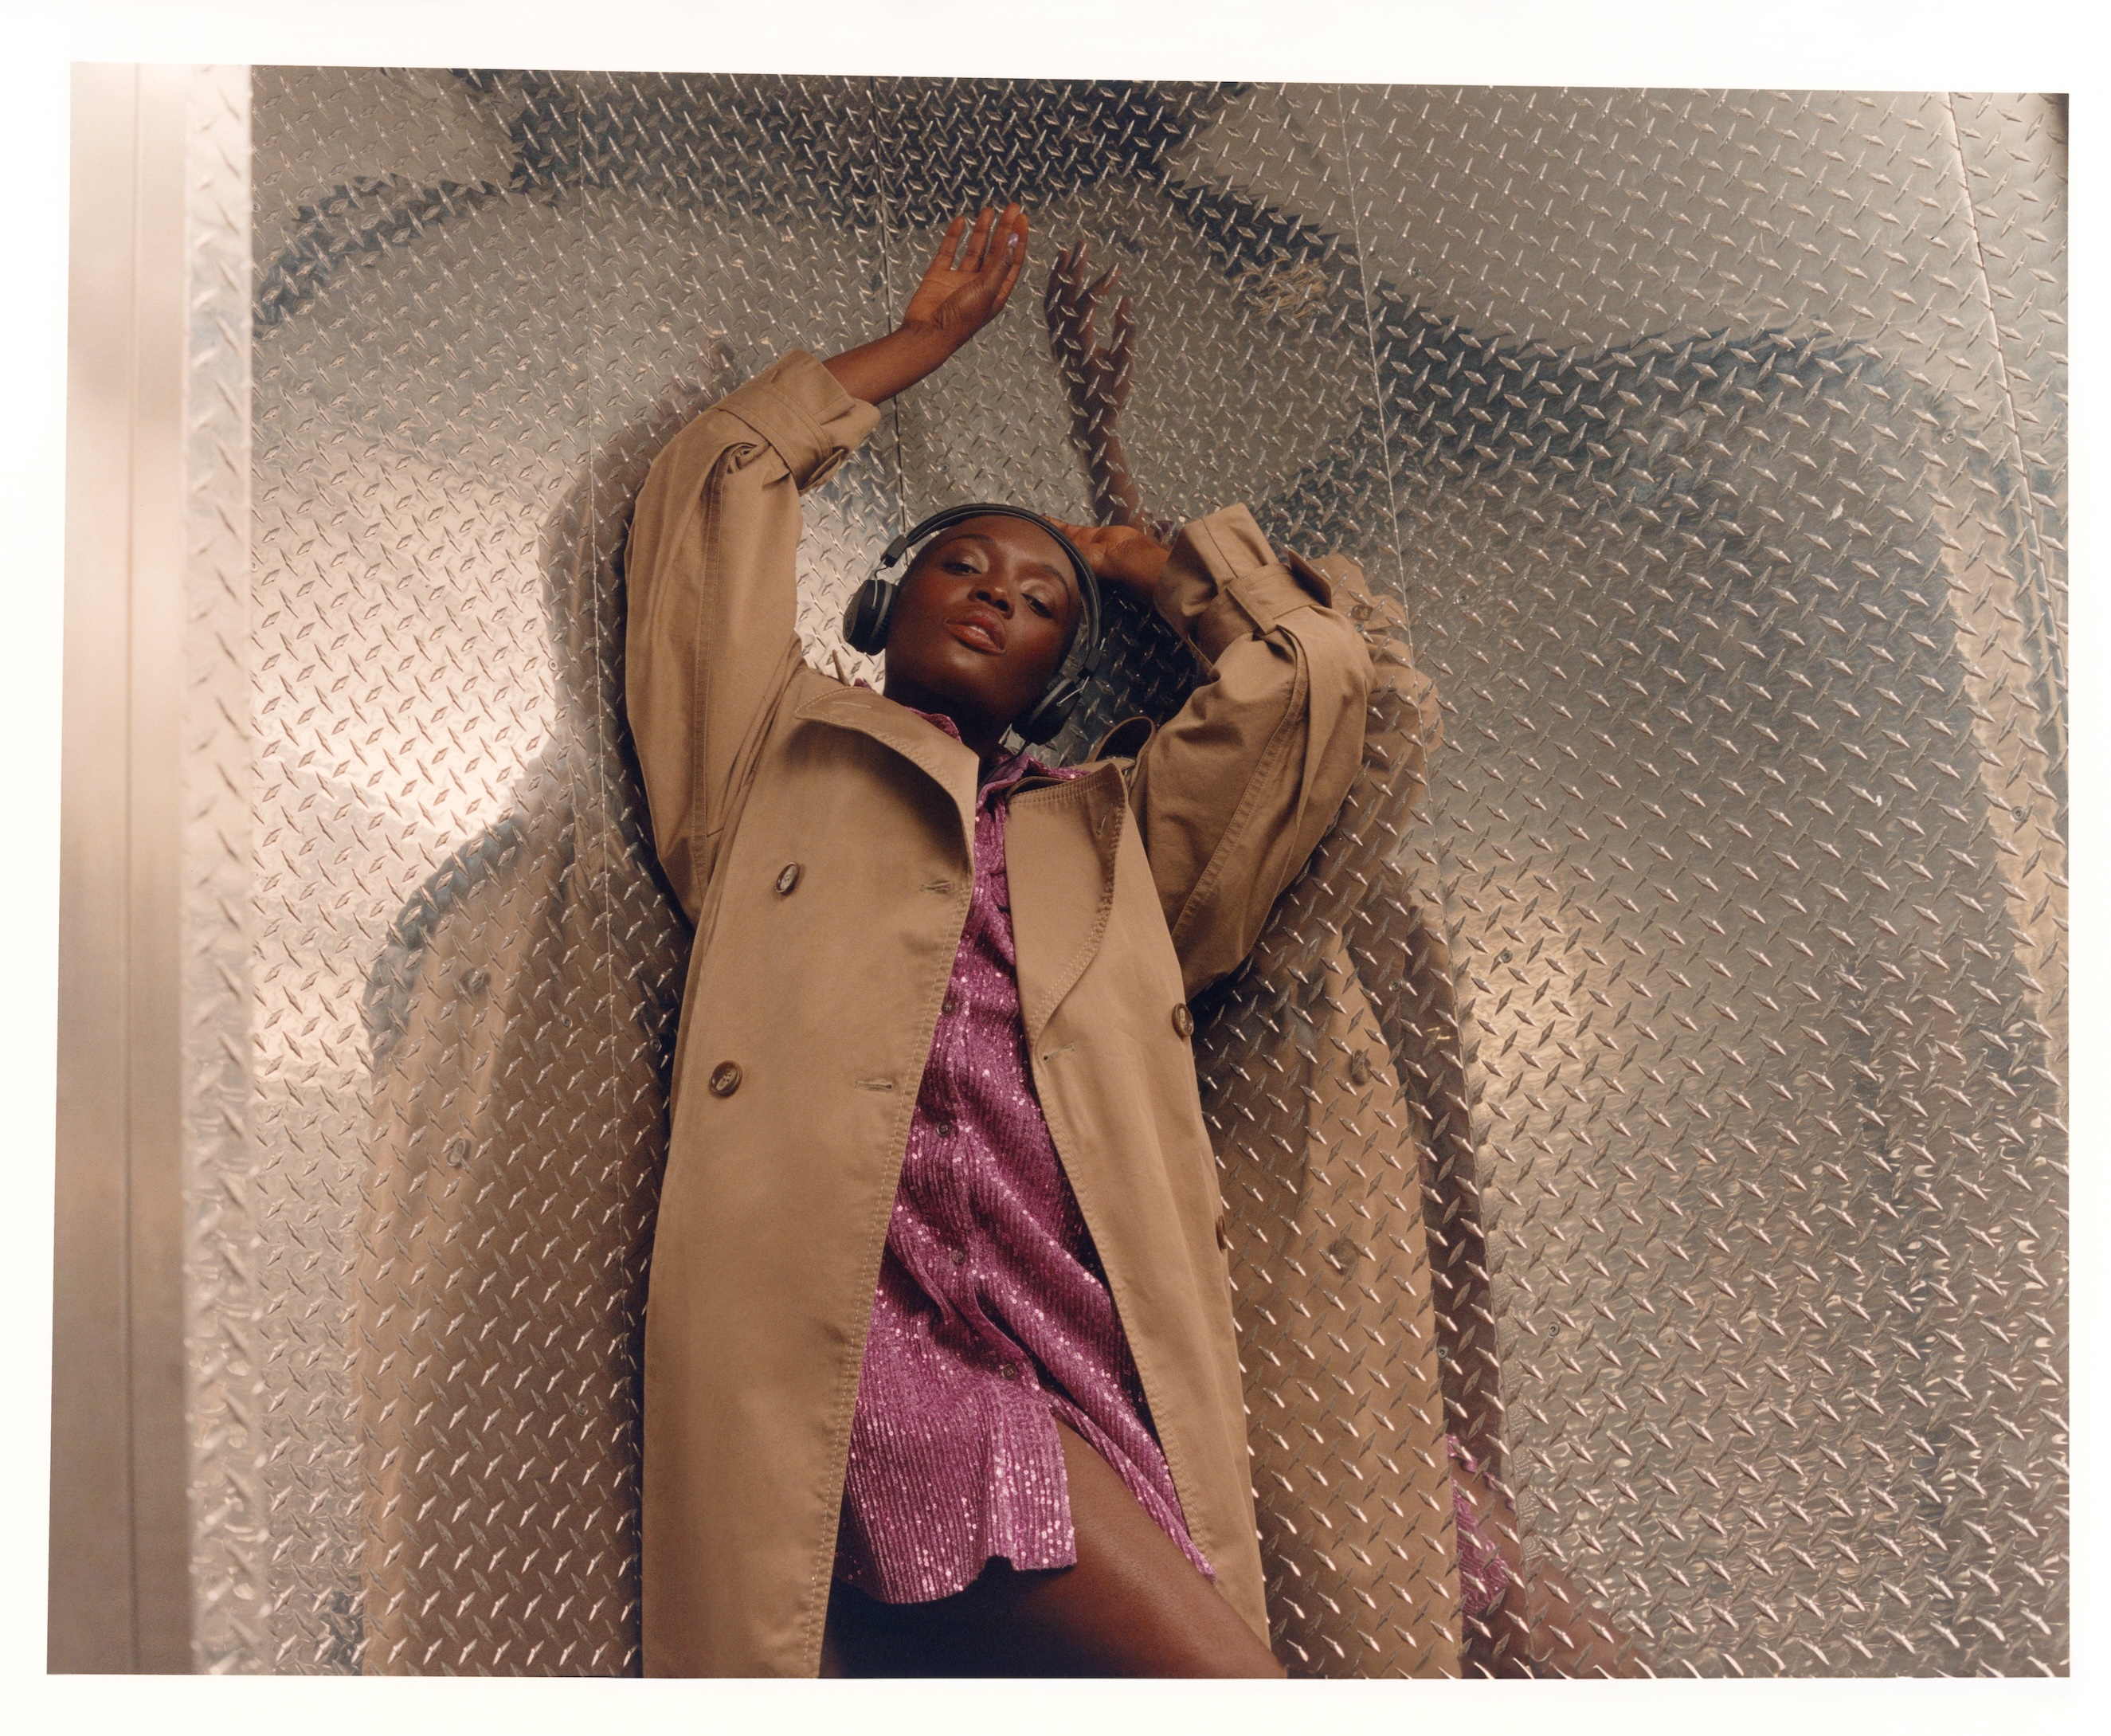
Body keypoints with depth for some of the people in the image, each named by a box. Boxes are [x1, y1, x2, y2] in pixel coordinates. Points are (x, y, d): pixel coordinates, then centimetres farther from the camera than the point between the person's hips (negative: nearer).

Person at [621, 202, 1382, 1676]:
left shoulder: (1111, 830, 34)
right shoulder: (778, 752, 28)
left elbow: (1316, 672, 29)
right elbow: (716, 486, 25)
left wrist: (1143, 557, 42)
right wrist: (925, 339, 37)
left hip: (1058, 1354, 4)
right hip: (836, 1323, -4)